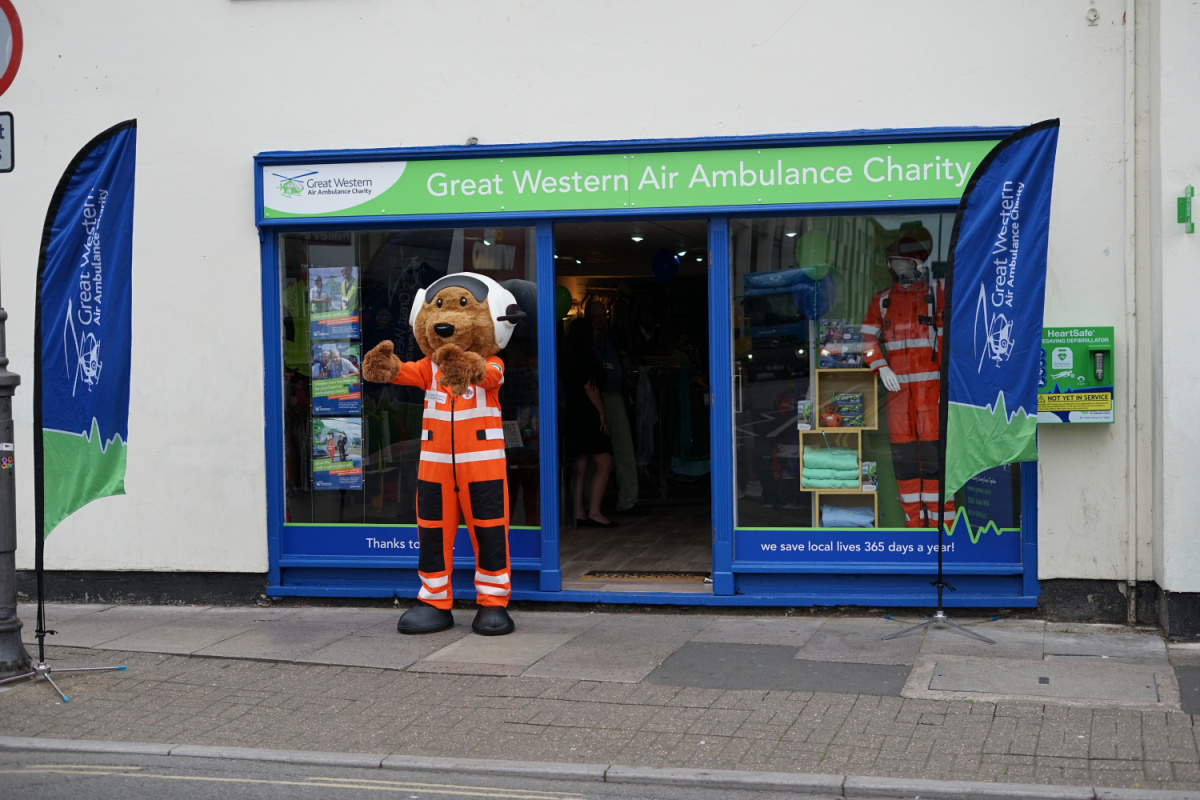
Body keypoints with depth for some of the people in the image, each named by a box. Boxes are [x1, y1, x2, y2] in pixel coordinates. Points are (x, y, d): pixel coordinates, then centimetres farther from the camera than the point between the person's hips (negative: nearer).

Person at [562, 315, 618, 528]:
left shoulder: (570, 358, 16)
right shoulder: (586, 357, -10)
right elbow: (589, 386, -14)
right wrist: (602, 412, -9)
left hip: (574, 419, 9)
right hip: (588, 418, -9)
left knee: (581, 467, 9)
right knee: (604, 464, -9)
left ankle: (579, 513, 8)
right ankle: (594, 512, -13)